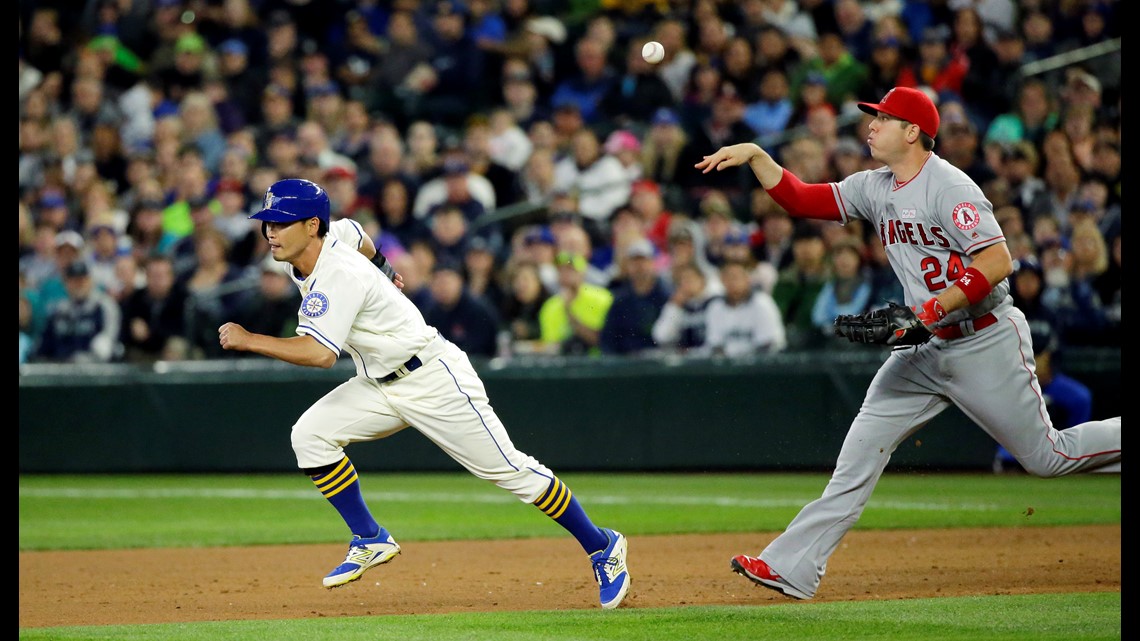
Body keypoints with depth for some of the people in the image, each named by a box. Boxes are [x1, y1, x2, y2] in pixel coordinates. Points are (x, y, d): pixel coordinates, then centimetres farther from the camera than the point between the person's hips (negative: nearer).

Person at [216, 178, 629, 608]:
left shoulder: (339, 276, -28)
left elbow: (320, 353, -39)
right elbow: (357, 237, 20)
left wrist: (247, 340, -35)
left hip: (434, 379, -9)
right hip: (379, 386, 9)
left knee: (508, 469, -3)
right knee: (310, 435, -10)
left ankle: (600, 546, 11)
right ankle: (370, 541, 0)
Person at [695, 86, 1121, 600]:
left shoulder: (949, 188, -18)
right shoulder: (876, 188, 8)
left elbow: (997, 263, -26)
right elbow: (801, 200, 11)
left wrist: (931, 311, -30)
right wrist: (755, 156, -3)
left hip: (986, 342, -8)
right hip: (926, 350, 8)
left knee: (1046, 456, -1)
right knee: (861, 450, -2)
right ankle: (793, 568, -6)